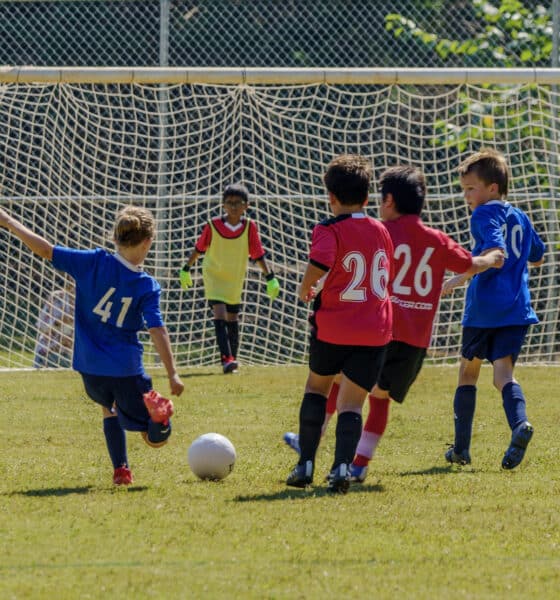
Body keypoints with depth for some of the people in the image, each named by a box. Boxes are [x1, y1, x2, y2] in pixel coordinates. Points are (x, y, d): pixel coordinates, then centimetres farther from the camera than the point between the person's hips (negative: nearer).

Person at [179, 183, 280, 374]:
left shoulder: (249, 227, -9)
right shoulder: (213, 226, -14)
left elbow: (258, 255, -2)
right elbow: (199, 249, 0)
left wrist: (270, 278, -5)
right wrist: (186, 270, 8)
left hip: (235, 279, 3)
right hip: (214, 276, -3)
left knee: (232, 319, 13)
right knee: (220, 314, -19)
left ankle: (232, 359, 27)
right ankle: (226, 359, -28)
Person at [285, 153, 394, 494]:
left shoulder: (329, 230, -8)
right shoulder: (381, 231, 9)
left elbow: (318, 264, -26)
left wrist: (305, 290, -8)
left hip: (333, 326, -2)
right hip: (376, 331, 3)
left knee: (317, 386, 21)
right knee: (351, 402, 2)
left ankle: (306, 466, 18)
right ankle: (342, 467, -20)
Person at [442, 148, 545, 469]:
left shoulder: (485, 215, -6)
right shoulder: (520, 217, 17)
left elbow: (495, 251, -23)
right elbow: (538, 256, 32)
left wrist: (460, 277, -22)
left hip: (484, 306, -5)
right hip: (517, 307, 5)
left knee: (469, 370, 11)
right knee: (503, 372, -4)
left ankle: (462, 447, 15)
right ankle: (520, 424, -35)